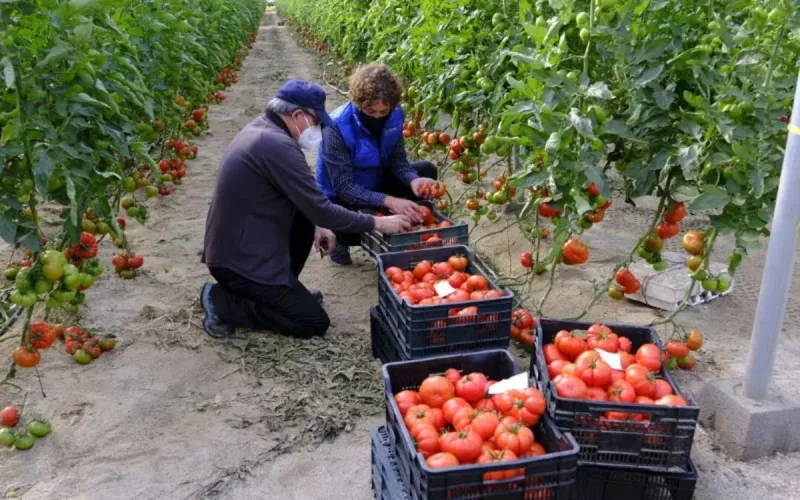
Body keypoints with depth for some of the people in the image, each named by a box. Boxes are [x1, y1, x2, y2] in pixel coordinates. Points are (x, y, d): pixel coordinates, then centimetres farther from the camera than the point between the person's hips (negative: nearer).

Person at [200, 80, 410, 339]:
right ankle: (223, 301, -2)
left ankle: (282, 291, 20)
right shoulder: (279, 146, -22)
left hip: (236, 246, 10)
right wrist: (377, 223, -9)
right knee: (315, 322, -3)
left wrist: (315, 226, 6)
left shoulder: (260, 129, 8)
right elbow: (321, 209, -20)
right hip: (241, 260, -10)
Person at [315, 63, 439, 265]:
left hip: (376, 183, 6)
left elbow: (398, 161, -7)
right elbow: (343, 187, -32)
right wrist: (388, 201, -43)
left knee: (427, 171, -7)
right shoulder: (337, 127, -31)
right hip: (340, 199, -6)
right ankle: (340, 239, 2)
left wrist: (414, 180, -31)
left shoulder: (394, 115, -14)